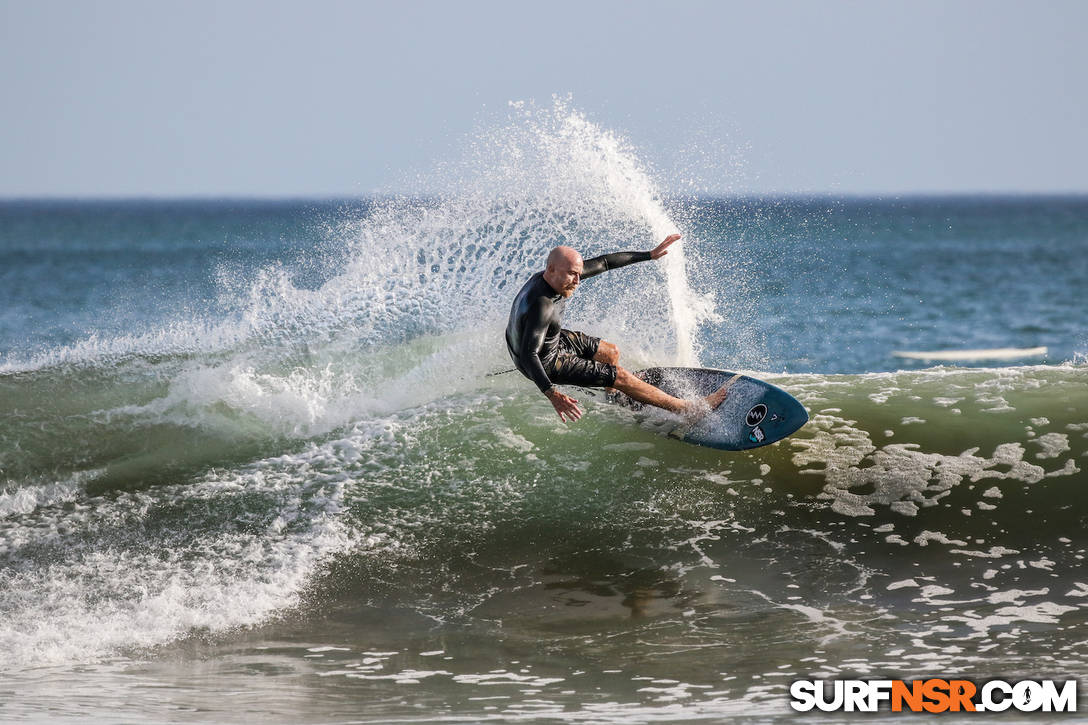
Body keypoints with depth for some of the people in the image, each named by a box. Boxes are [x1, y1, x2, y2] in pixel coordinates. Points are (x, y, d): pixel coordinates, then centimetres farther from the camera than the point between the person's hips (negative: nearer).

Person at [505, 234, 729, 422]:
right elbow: (529, 355, -45)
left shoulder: (554, 277, -14)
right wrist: (552, 394, -57)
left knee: (611, 353, 22)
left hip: (553, 338, 9)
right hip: (545, 362, -9)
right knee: (620, 376, -7)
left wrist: (650, 255, 0)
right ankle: (689, 409, 1)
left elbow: (602, 264, -4)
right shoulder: (541, 306, -39)